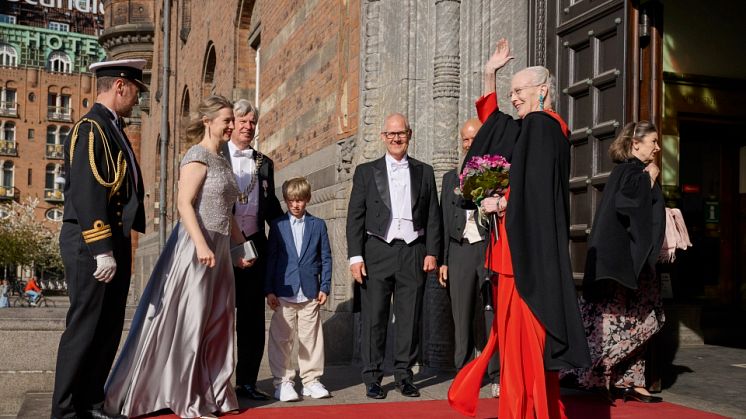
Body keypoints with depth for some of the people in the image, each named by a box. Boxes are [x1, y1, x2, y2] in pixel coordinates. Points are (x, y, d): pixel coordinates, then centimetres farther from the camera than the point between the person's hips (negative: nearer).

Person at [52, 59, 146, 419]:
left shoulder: (111, 129, 18)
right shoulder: (91, 128, -12)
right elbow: (87, 194, -20)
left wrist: (118, 248, 15)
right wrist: (101, 251, -24)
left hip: (114, 242, 10)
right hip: (92, 244, -10)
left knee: (109, 329, 13)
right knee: (85, 328, -3)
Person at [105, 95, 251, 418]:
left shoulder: (221, 161, 18)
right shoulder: (198, 156, -8)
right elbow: (184, 203, -17)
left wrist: (241, 243, 20)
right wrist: (201, 244, -25)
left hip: (219, 248, 9)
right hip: (195, 246, -9)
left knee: (215, 322, 11)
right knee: (188, 320, 0)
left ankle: (210, 392, 22)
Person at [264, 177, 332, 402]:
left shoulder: (318, 225, 8)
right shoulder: (277, 225, 5)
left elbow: (326, 258, 9)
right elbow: (270, 258, 4)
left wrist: (324, 287, 2)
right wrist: (269, 290, -2)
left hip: (310, 292, 1)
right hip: (284, 292, -1)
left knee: (311, 337, 5)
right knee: (281, 338, 1)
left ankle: (311, 380, 15)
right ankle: (282, 381, 11)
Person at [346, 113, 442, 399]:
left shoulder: (424, 172, 13)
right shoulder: (366, 171, 9)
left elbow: (433, 217, 11)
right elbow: (355, 217, 4)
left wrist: (432, 253, 2)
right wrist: (355, 256, -4)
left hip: (413, 252, 1)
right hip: (377, 251, -1)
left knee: (410, 317, 4)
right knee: (374, 317, 0)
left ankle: (404, 375, 15)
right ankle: (372, 378, 8)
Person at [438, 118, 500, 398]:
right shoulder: (450, 178, 16)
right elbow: (444, 221, 16)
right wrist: (442, 260, 12)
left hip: (491, 248, -3)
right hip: (460, 251, 3)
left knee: (494, 314, -3)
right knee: (462, 317, 5)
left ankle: (497, 376, 6)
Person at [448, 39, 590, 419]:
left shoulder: (543, 125, -10)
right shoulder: (526, 127, 18)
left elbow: (535, 184, -20)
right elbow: (490, 119, 31)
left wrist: (501, 203, -9)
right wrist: (489, 74, 28)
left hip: (528, 243, -10)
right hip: (518, 242, 10)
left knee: (521, 329, -7)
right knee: (515, 327, 11)